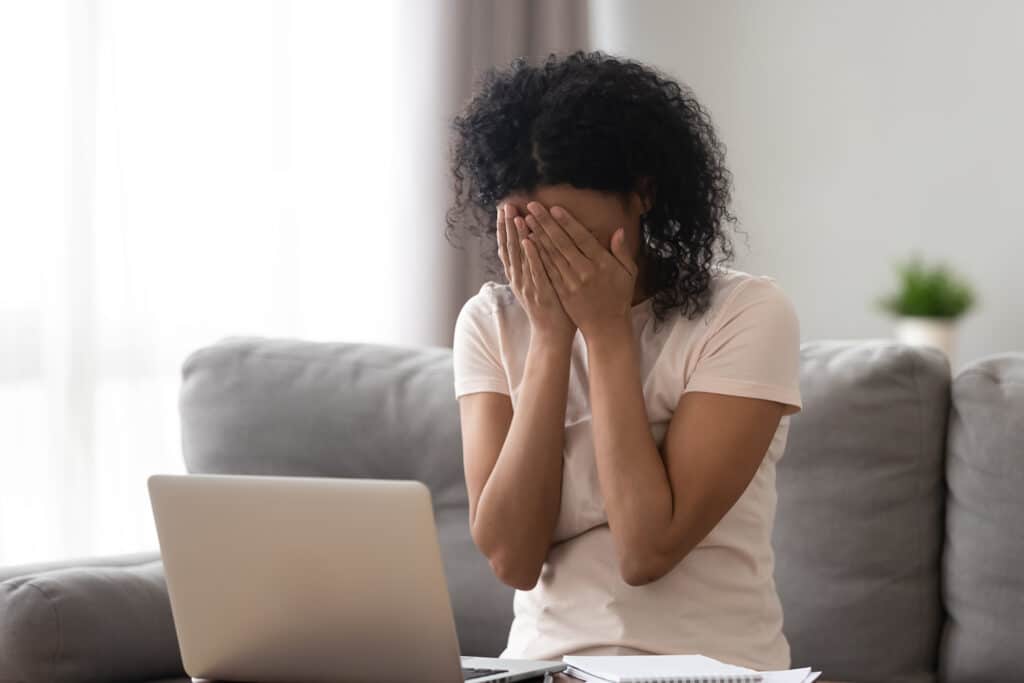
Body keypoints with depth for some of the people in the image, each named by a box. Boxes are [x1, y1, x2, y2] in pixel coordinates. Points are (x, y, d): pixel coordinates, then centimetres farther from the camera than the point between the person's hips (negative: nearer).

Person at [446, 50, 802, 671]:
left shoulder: (748, 315, -8)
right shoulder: (492, 323, 1)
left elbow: (647, 551, -16)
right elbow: (512, 559, -10)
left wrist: (606, 330, -13)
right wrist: (552, 338, -13)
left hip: (713, 664, -2)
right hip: (545, 658, 2)